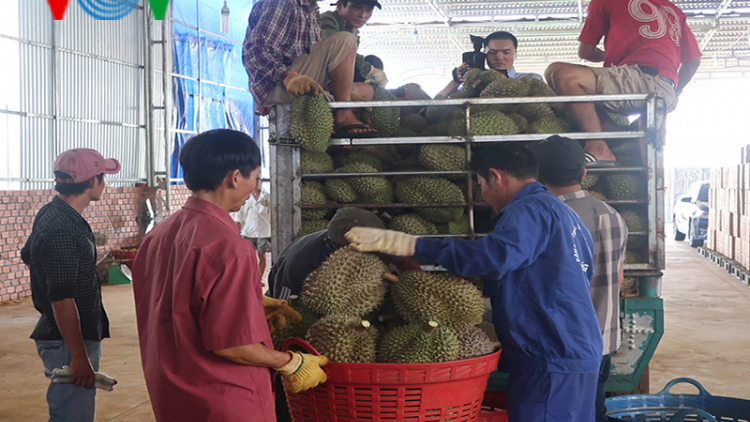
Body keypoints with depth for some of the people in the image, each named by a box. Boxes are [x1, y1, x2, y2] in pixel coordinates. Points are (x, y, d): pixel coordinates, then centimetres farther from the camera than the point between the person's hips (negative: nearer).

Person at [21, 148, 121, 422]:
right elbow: (62, 302, -26)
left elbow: (28, 256, 26)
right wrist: (80, 357, -23)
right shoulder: (63, 232, -24)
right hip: (70, 340, -10)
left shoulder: (50, 214, 8)